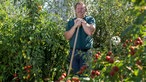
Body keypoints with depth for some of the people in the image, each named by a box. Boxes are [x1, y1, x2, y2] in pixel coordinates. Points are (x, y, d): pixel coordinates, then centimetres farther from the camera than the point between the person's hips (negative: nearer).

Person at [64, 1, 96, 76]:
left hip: (85, 52, -3)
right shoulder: (70, 22, 13)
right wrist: (75, 25, -8)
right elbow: (67, 37, 2)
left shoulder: (90, 19, 6)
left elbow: (90, 32, -13)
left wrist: (82, 21, -4)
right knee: (75, 74, 5)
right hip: (73, 52, 3)